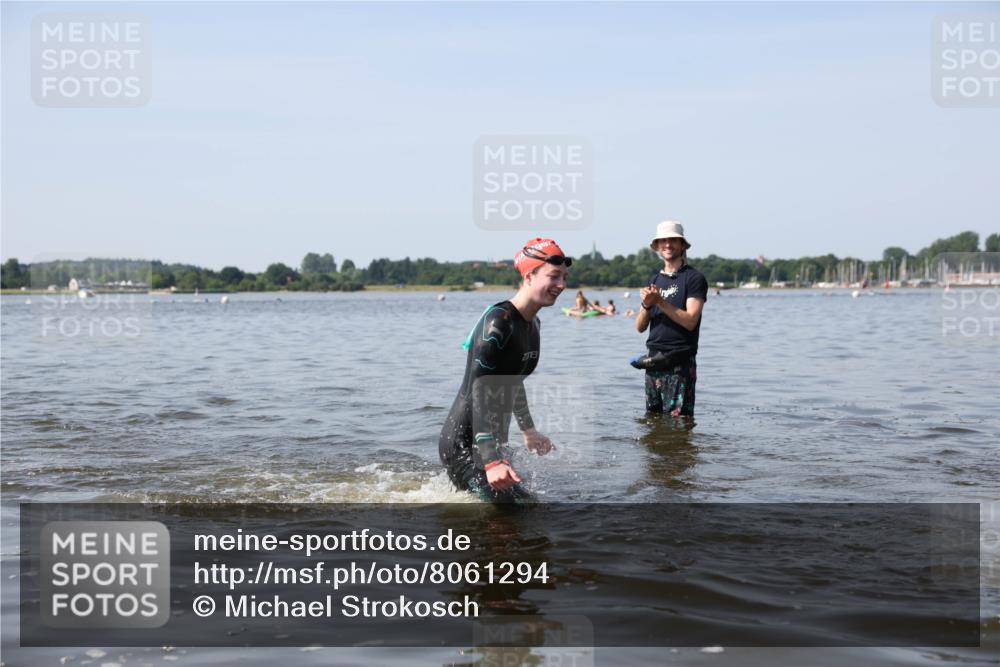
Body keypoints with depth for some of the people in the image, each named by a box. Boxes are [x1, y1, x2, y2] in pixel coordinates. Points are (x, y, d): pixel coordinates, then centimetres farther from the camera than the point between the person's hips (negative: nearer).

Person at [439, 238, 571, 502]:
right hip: (464, 446, -10)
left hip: (493, 443, 10)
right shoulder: (498, 322, -21)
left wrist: (528, 430, 34)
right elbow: (479, 392, -29)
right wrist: (491, 461, -40)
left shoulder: (532, 324, 9)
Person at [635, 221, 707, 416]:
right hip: (654, 360, 7)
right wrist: (646, 305, -8)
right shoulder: (655, 280, 16)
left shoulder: (694, 278, -4)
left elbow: (690, 321, -14)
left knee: (677, 418, -10)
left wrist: (660, 301, -16)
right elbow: (640, 327, 12)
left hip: (680, 363, -6)